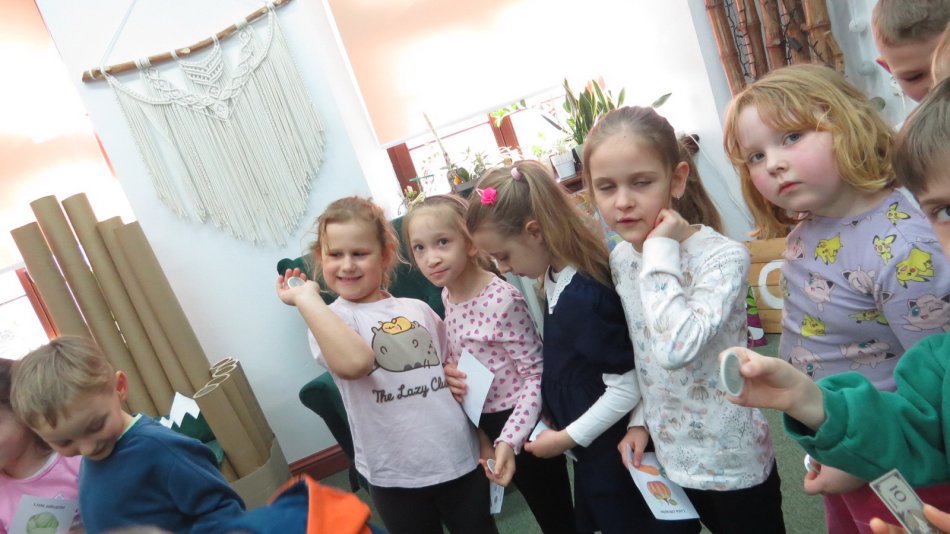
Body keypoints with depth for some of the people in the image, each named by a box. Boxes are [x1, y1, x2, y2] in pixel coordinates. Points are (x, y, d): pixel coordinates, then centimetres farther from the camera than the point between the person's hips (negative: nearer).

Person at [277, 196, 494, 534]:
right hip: (395, 475, -3)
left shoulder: (418, 309, 5)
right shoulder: (328, 321, -8)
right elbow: (353, 363, -33)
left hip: (460, 459, 4)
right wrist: (306, 298, -25)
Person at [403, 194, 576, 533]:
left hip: (522, 425, -7)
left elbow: (536, 374, -21)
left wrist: (509, 440, -27)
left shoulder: (502, 300, -24)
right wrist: (448, 371, -4)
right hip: (485, 426, 7)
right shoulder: (448, 295, 0)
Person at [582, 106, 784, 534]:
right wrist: (641, 420, 5)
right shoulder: (620, 260, -4)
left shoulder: (723, 256, -24)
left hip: (732, 459, -6)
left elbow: (676, 349, -40)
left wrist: (660, 252, -32)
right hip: (673, 455, 6)